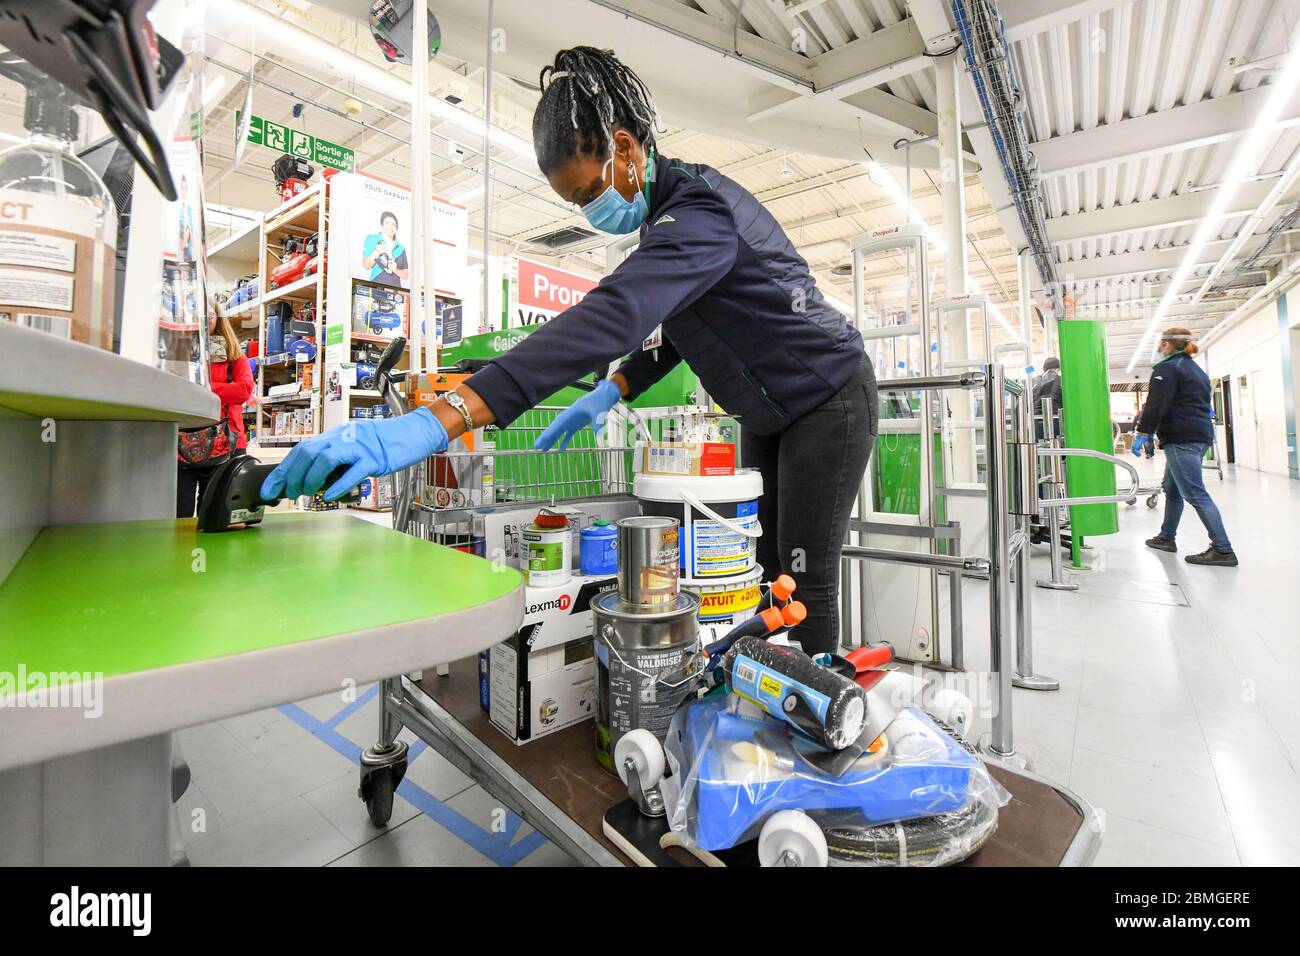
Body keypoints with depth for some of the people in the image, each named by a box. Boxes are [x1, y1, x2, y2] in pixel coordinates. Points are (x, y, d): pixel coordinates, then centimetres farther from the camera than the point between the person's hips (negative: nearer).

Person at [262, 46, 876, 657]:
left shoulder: (699, 209, -28)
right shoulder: (666, 210, 3)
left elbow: (612, 316, -44)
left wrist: (437, 421, -52)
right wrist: (614, 389, -4)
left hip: (826, 397, -8)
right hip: (768, 413, 8)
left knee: (804, 585, -5)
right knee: (767, 574, 10)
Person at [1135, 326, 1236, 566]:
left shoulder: (1167, 368, -8)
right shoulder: (1196, 369, 22)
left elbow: (1156, 405, -18)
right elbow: (1203, 404, 26)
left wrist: (1142, 434, -18)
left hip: (1181, 438, -10)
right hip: (1201, 435, 10)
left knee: (1195, 494, -11)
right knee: (1172, 488, 18)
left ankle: (1223, 550, -12)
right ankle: (1166, 538, 26)